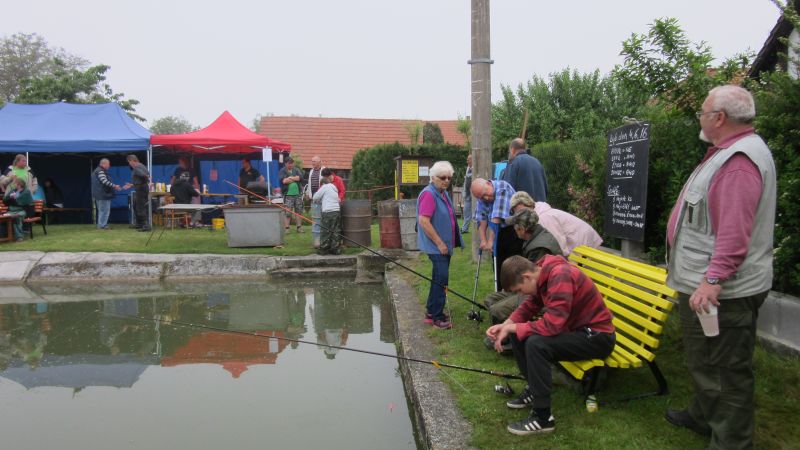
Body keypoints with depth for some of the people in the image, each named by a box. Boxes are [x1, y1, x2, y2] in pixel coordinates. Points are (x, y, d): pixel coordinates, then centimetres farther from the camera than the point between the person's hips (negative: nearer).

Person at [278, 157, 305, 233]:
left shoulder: (296, 170, 11)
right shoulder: (282, 171, 1)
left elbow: (301, 177, -5)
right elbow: (283, 180, -15)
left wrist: (290, 178, -11)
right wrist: (295, 178, -8)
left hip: (298, 194, 4)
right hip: (288, 194, -4)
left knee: (298, 211, 8)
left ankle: (299, 227, 16)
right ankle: (286, 228, 0)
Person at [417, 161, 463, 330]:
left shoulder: (444, 193, 11)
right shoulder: (429, 194, -18)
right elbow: (423, 221, -24)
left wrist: (446, 243, 19)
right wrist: (439, 243, -21)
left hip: (444, 245, 10)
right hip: (436, 246, -10)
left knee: (439, 278, 16)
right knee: (441, 278, -10)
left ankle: (432, 310, 28)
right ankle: (435, 316, -3)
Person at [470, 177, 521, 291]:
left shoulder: (502, 188, -22)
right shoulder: (481, 197, 0)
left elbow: (496, 219, -27)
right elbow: (481, 219, -8)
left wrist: (490, 241, -28)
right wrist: (483, 240, -20)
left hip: (514, 230, -6)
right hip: (498, 233, 6)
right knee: (498, 266, 7)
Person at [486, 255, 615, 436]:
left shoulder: (560, 276, -28)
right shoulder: (542, 274, -1)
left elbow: (551, 325, -34)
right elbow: (529, 307, 9)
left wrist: (512, 328, -22)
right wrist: (506, 325, -8)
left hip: (597, 336, -9)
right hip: (575, 327, 9)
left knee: (536, 344, -29)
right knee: (518, 333, 3)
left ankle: (543, 417, -16)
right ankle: (535, 389, 17)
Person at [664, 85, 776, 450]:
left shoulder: (739, 159, -21)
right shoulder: (731, 152, 16)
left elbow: (735, 232, -30)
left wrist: (713, 280, -33)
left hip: (722, 290, -11)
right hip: (707, 283, 11)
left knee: (724, 369, -1)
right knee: (705, 361, 25)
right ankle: (703, 416, 41)